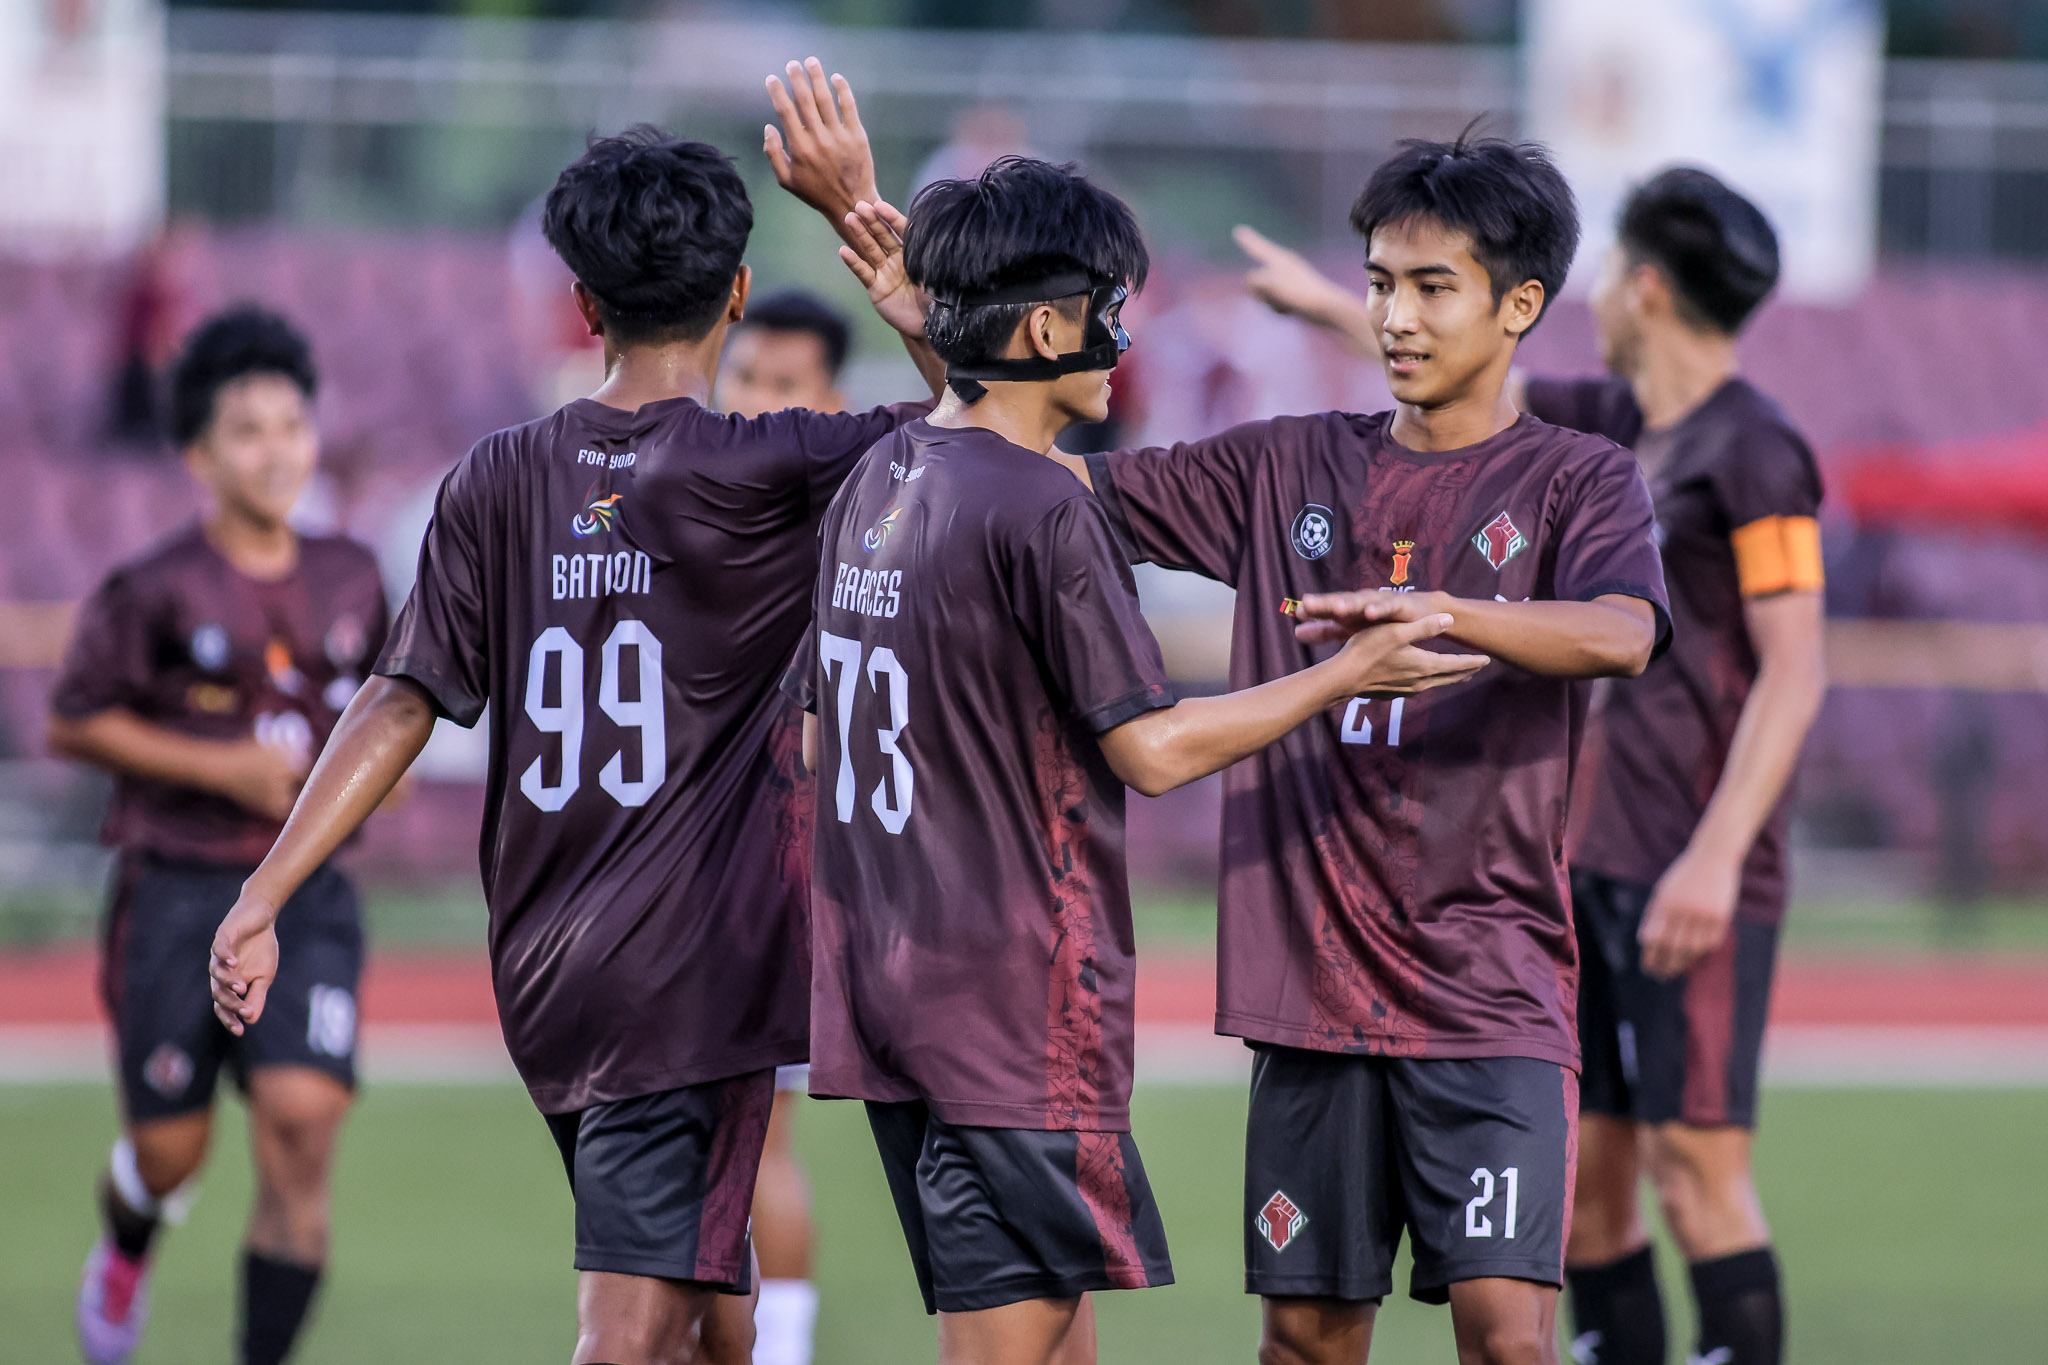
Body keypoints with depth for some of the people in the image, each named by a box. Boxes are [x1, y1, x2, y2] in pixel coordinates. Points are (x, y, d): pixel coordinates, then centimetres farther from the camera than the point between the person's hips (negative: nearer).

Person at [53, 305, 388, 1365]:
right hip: (179, 891, -3)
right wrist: (222, 767, -14)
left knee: (303, 1117, -15)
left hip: (306, 895, 3)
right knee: (170, 1148, 6)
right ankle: (126, 1248, 44)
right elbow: (72, 724, -6)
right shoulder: (158, 591, -10)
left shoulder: (351, 579, 4)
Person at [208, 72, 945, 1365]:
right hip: (688, 979, -6)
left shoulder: (502, 480, 4)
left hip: (544, 971, 6)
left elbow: (405, 699, 0)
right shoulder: (753, 476, -10)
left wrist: (265, 894, 1)